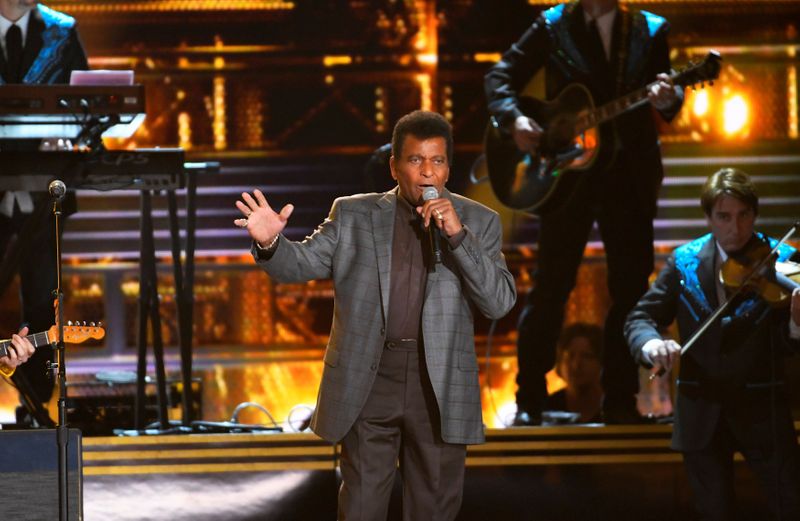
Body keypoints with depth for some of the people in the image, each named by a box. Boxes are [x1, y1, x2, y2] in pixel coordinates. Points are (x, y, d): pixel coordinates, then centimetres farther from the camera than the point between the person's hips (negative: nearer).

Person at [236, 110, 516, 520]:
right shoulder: (353, 215, 6)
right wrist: (270, 243, -20)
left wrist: (458, 236, -16)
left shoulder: (478, 222, 4)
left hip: (440, 389, 0)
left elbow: (500, 301, -4)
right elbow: (302, 264, 3)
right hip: (368, 382, 0)